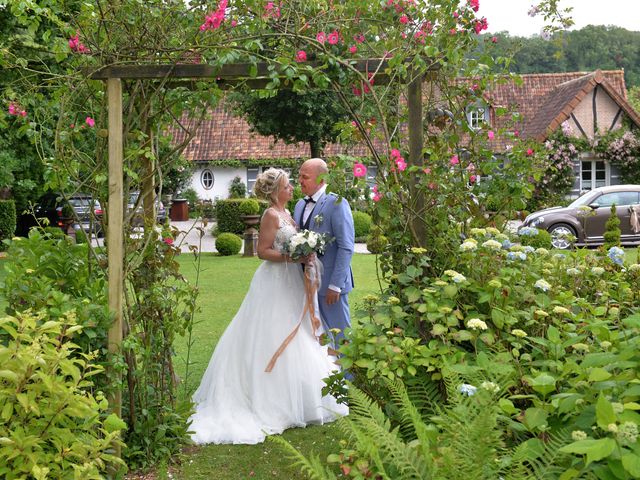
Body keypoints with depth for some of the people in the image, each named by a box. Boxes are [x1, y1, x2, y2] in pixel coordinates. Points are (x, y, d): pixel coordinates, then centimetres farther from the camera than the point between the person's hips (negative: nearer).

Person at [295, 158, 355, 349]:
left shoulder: (336, 203, -12)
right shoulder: (300, 205, 11)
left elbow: (346, 247, -15)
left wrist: (335, 285, -18)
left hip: (330, 283, -7)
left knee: (337, 335, 4)